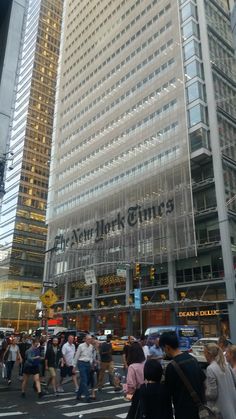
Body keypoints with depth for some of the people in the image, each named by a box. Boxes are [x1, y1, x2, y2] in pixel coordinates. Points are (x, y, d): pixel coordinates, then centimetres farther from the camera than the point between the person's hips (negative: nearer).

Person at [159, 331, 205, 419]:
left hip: (184, 409, -7)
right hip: (199, 405, 7)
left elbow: (169, 391, -11)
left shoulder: (172, 366, -21)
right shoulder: (192, 359, 1)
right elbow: (202, 378, 12)